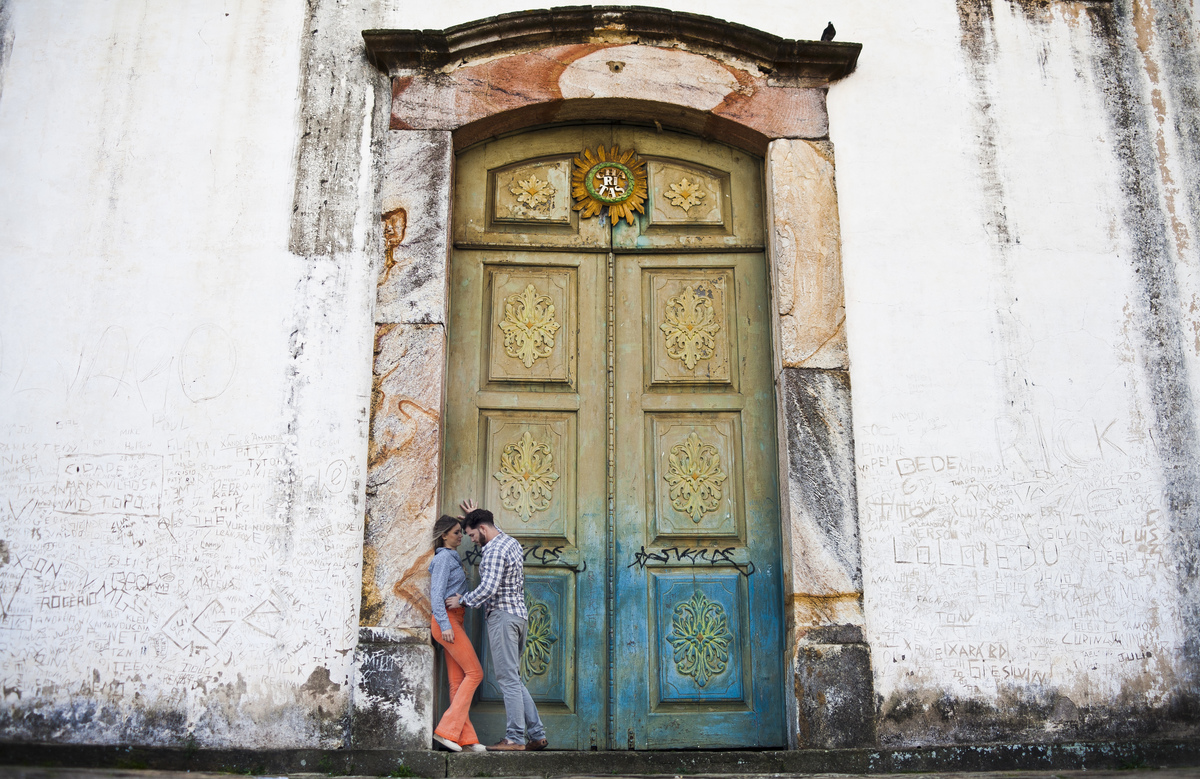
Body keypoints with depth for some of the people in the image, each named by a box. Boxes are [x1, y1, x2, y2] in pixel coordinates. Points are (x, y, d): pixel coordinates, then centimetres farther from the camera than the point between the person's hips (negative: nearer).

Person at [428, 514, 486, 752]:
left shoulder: (451, 557, 21)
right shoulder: (443, 557, -8)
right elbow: (436, 594, -15)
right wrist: (445, 625, -20)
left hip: (453, 621, 9)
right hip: (447, 619, -9)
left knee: (458, 680, 4)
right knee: (474, 672, -9)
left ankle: (466, 737, 3)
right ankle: (447, 730, -9)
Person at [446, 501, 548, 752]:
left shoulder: (494, 551, -14)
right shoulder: (510, 541, 15)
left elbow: (488, 588, -23)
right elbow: (494, 531, 41)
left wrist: (462, 601, -10)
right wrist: (475, 515, 45)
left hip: (502, 616, -10)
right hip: (519, 615, 10)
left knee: (508, 679, -6)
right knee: (513, 678, 12)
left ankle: (515, 739, -4)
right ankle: (537, 734, 11)